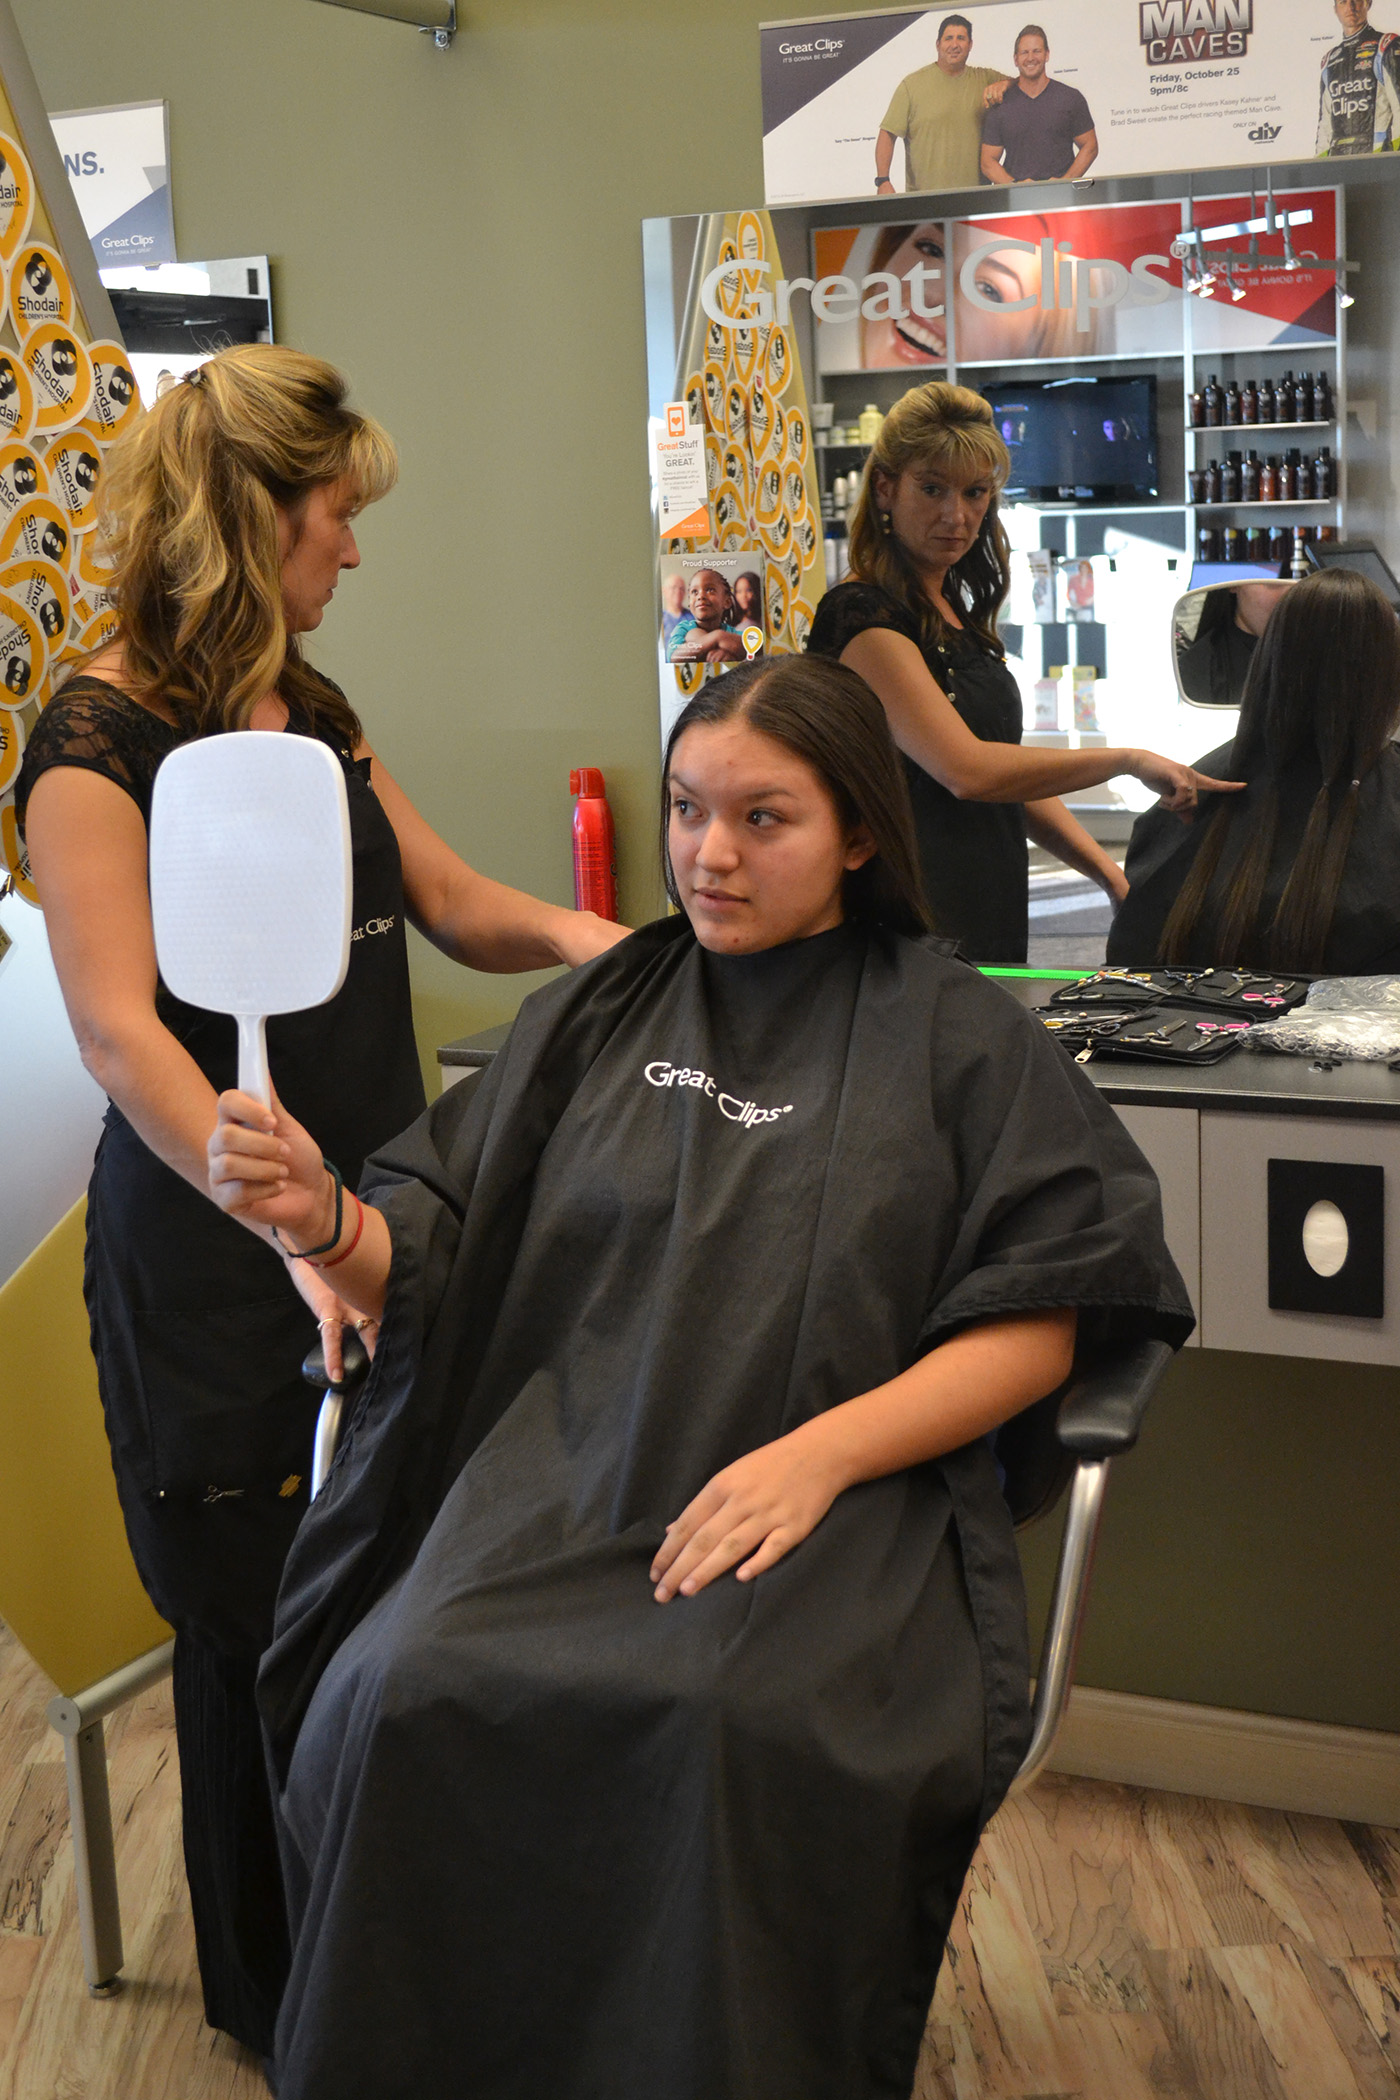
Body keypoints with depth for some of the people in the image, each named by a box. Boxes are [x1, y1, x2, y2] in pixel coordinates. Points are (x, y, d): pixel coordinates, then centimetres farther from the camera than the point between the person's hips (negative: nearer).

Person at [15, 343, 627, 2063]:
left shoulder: (307, 708, 11)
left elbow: (447, 902, 18)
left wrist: (563, 929, -4)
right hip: (214, 1256, -7)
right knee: (272, 1619, 7)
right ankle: (276, 1995, 30)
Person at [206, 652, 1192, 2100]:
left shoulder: (953, 1037, 8)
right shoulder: (599, 1014, 16)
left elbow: (1031, 1331, 1)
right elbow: (434, 1267, 12)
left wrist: (813, 1455, -13)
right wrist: (323, 1220, -12)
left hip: (833, 1494, -2)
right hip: (560, 1474, 3)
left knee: (738, 1722, -34)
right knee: (405, 1695, -27)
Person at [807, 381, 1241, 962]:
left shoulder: (954, 610, 15)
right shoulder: (863, 617, -13)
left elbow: (1009, 770, 18)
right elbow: (966, 770, -21)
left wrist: (1112, 874, 7)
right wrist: (1128, 760, -13)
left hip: (991, 915, 8)